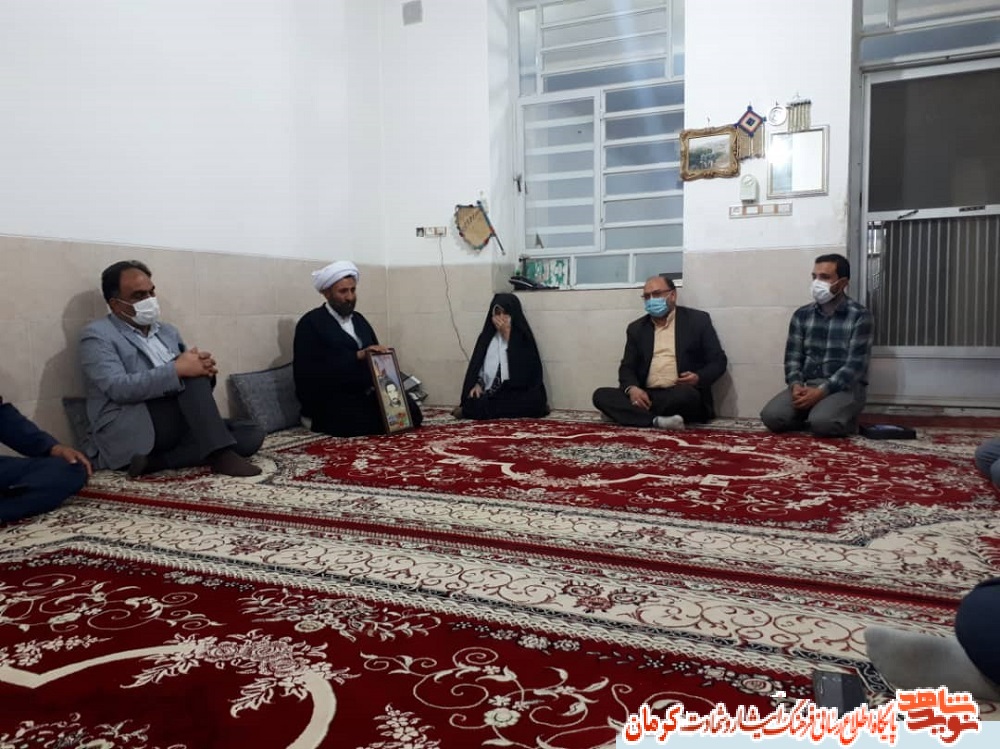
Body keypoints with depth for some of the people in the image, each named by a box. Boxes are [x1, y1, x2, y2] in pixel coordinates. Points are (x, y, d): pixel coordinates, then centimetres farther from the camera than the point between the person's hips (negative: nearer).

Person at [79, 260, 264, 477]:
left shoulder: (168, 331, 20)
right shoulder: (97, 335, -1)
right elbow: (118, 388, -17)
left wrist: (204, 369, -9)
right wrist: (177, 369, -25)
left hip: (178, 426, 7)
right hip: (127, 433, -7)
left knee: (252, 435, -13)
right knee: (191, 378, -26)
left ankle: (157, 461, -21)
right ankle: (219, 454, -30)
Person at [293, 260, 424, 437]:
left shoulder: (358, 319, 18)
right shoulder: (310, 323, -5)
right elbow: (307, 373, -15)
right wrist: (357, 356, -21)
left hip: (366, 394, 7)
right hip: (329, 400, -7)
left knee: (412, 414, -14)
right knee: (379, 421, -30)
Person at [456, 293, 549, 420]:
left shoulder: (522, 337, 5)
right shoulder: (486, 336, 16)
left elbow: (520, 365, -9)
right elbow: (476, 365, 15)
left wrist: (507, 334, -8)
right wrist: (477, 384, -5)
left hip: (518, 393, -1)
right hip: (492, 393, 2)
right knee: (472, 404, -31)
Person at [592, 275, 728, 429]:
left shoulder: (697, 319, 6)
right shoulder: (636, 328, 16)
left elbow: (718, 361, 5)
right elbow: (627, 367, 12)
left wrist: (698, 378, -17)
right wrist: (632, 388, -11)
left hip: (683, 395, -4)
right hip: (646, 396, 4)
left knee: (685, 394, -38)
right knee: (601, 395, -19)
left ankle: (640, 414, -15)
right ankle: (658, 421, -31)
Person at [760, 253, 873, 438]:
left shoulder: (860, 316, -4)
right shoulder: (801, 315, 10)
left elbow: (855, 365, -12)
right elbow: (792, 357, 6)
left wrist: (821, 391, -23)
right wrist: (796, 385, -15)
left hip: (845, 386, -3)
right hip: (806, 385, 4)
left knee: (822, 422, -34)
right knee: (771, 416, -24)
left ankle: (845, 421, 1)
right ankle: (812, 417, 3)